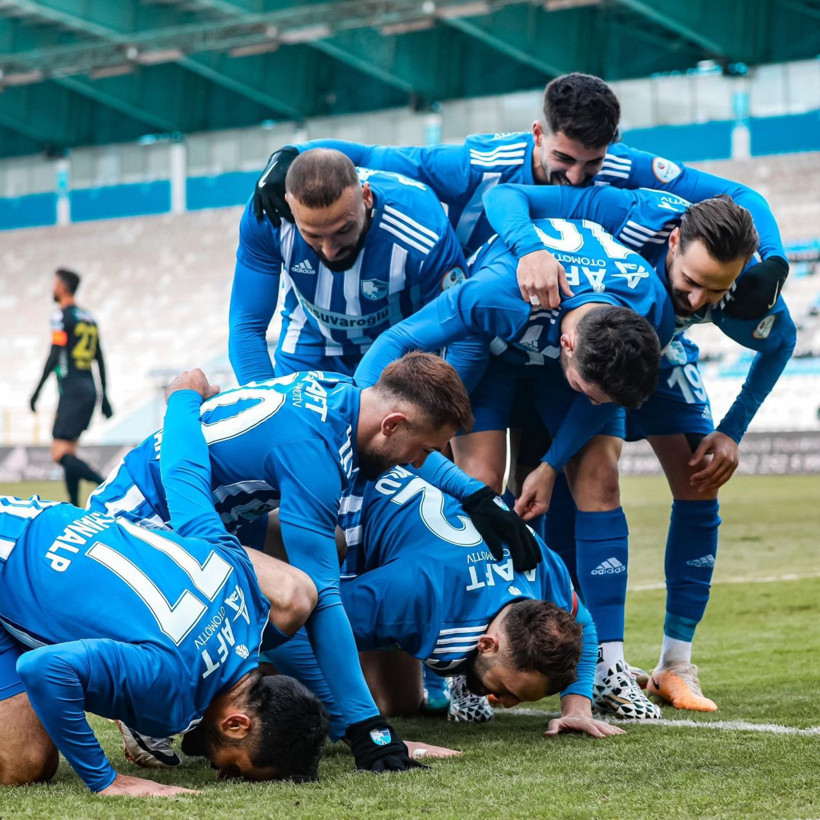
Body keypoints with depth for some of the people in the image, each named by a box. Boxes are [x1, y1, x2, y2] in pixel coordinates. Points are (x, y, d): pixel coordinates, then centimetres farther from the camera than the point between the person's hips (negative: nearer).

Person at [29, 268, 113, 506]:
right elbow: (100, 359, 19)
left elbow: (54, 355, -14)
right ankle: (74, 508, 7)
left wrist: (37, 391, -12)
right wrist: (104, 396, 23)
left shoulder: (62, 316, -7)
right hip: (89, 388, 9)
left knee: (60, 455, -13)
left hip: (71, 389, -9)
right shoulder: (88, 317, 17)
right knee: (69, 453, 12)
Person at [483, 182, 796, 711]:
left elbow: (780, 344, -7)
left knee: (700, 492, -5)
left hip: (661, 351, 3)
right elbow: (504, 198, -39)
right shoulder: (630, 215, -41)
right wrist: (530, 251, -60)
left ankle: (676, 667, 4)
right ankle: (610, 665, -9)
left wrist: (733, 431, -14)